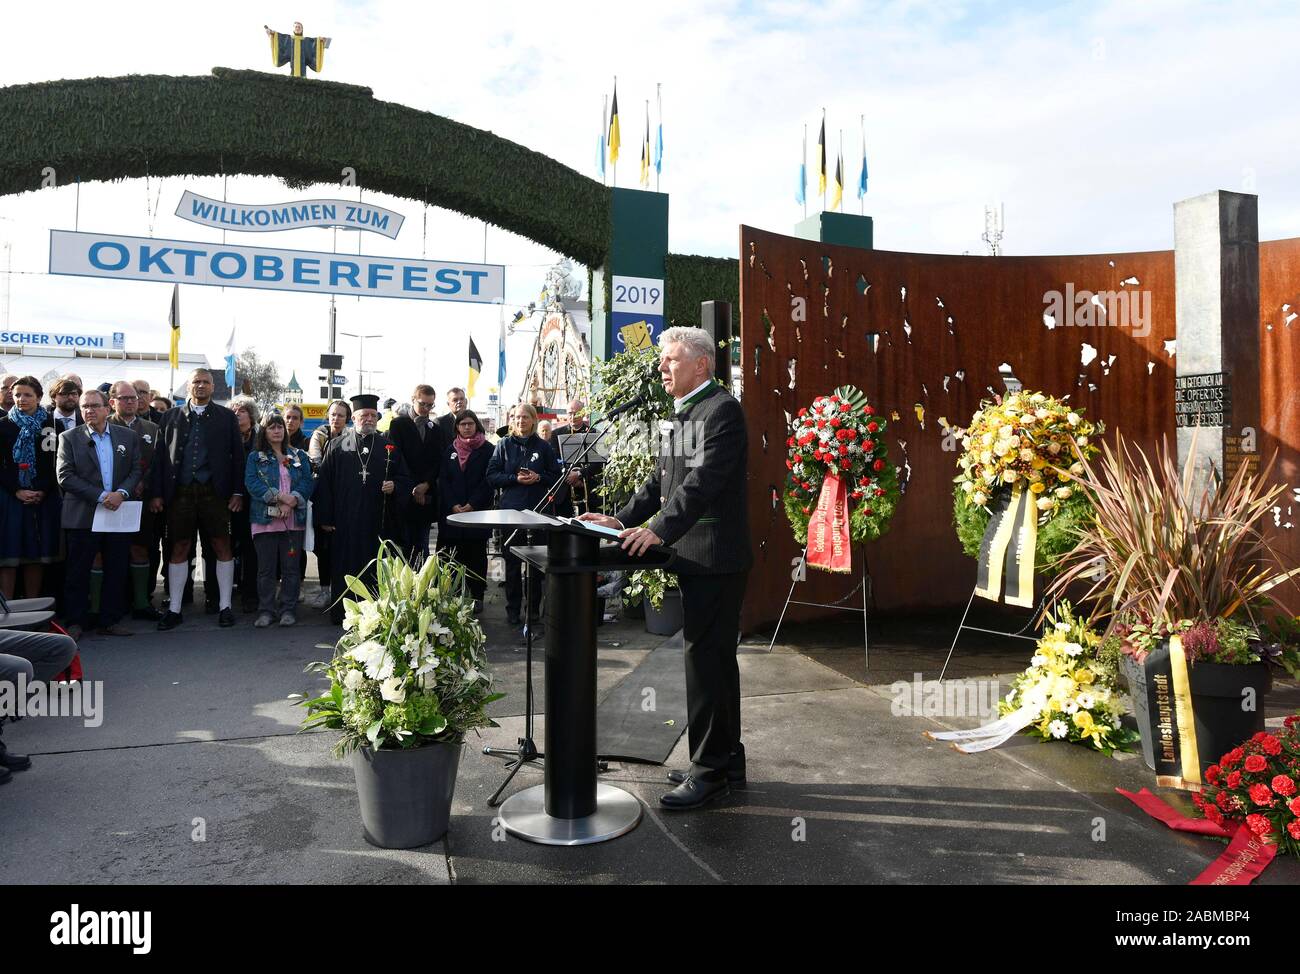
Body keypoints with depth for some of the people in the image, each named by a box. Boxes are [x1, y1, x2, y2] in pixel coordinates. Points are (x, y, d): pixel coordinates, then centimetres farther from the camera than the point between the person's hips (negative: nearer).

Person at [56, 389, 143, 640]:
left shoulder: (127, 436, 9)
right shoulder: (69, 438, 3)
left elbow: (136, 470, 7)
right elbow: (65, 476, -5)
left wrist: (121, 493, -12)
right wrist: (101, 496, -15)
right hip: (83, 515, -2)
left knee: (116, 572, 6)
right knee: (78, 572, 3)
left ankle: (110, 621, 16)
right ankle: (75, 623, 13)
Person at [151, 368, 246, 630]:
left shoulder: (226, 417, 7)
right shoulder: (171, 416, 10)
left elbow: (237, 455, 4)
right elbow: (161, 455, 6)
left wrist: (237, 492, -2)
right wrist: (157, 493, 0)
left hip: (214, 491, -1)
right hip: (180, 491, 1)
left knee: (222, 547, 1)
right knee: (179, 548, 6)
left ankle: (225, 606, 11)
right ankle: (174, 609, 15)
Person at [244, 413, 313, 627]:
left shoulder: (300, 457, 13)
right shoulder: (255, 457, 8)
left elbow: (308, 482, 2)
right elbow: (252, 483, -6)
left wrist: (291, 502, -15)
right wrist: (280, 496, -17)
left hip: (294, 519, 1)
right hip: (265, 519, -1)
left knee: (291, 567, 3)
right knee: (266, 568, 2)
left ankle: (288, 609, 11)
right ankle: (266, 610, 10)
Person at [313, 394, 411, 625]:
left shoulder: (389, 446, 9)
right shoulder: (337, 446, 6)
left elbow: (405, 478, 12)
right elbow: (324, 483, 3)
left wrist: (395, 486, -11)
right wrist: (324, 518, -2)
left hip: (378, 522, 1)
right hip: (345, 522, -1)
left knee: (375, 570, 4)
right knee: (344, 570, 3)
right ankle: (342, 613, 13)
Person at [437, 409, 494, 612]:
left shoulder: (487, 450, 1)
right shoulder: (449, 451, 11)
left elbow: (488, 481, -5)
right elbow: (443, 480, 6)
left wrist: (472, 505, -13)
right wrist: (453, 505, -8)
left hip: (479, 511, -2)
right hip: (451, 511, 2)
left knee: (476, 554, 3)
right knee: (454, 555, 0)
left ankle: (477, 595, 9)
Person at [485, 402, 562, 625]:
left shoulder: (543, 446, 7)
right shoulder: (504, 445, 6)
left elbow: (556, 476, 8)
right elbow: (492, 476, 1)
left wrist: (538, 477, -11)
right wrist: (515, 479, -12)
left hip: (538, 509, 0)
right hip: (511, 510, 0)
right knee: (512, 561, 3)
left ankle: (534, 607, 15)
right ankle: (513, 608, 12)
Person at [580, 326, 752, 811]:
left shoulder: (722, 410, -12)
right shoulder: (684, 415, 18)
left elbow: (703, 481, -24)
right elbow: (660, 481, 18)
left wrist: (658, 529, -30)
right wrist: (622, 519, 8)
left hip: (714, 557, -10)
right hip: (696, 557, 10)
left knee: (705, 658, -5)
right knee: (717, 657, 16)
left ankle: (709, 770, 7)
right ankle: (726, 758, 28)